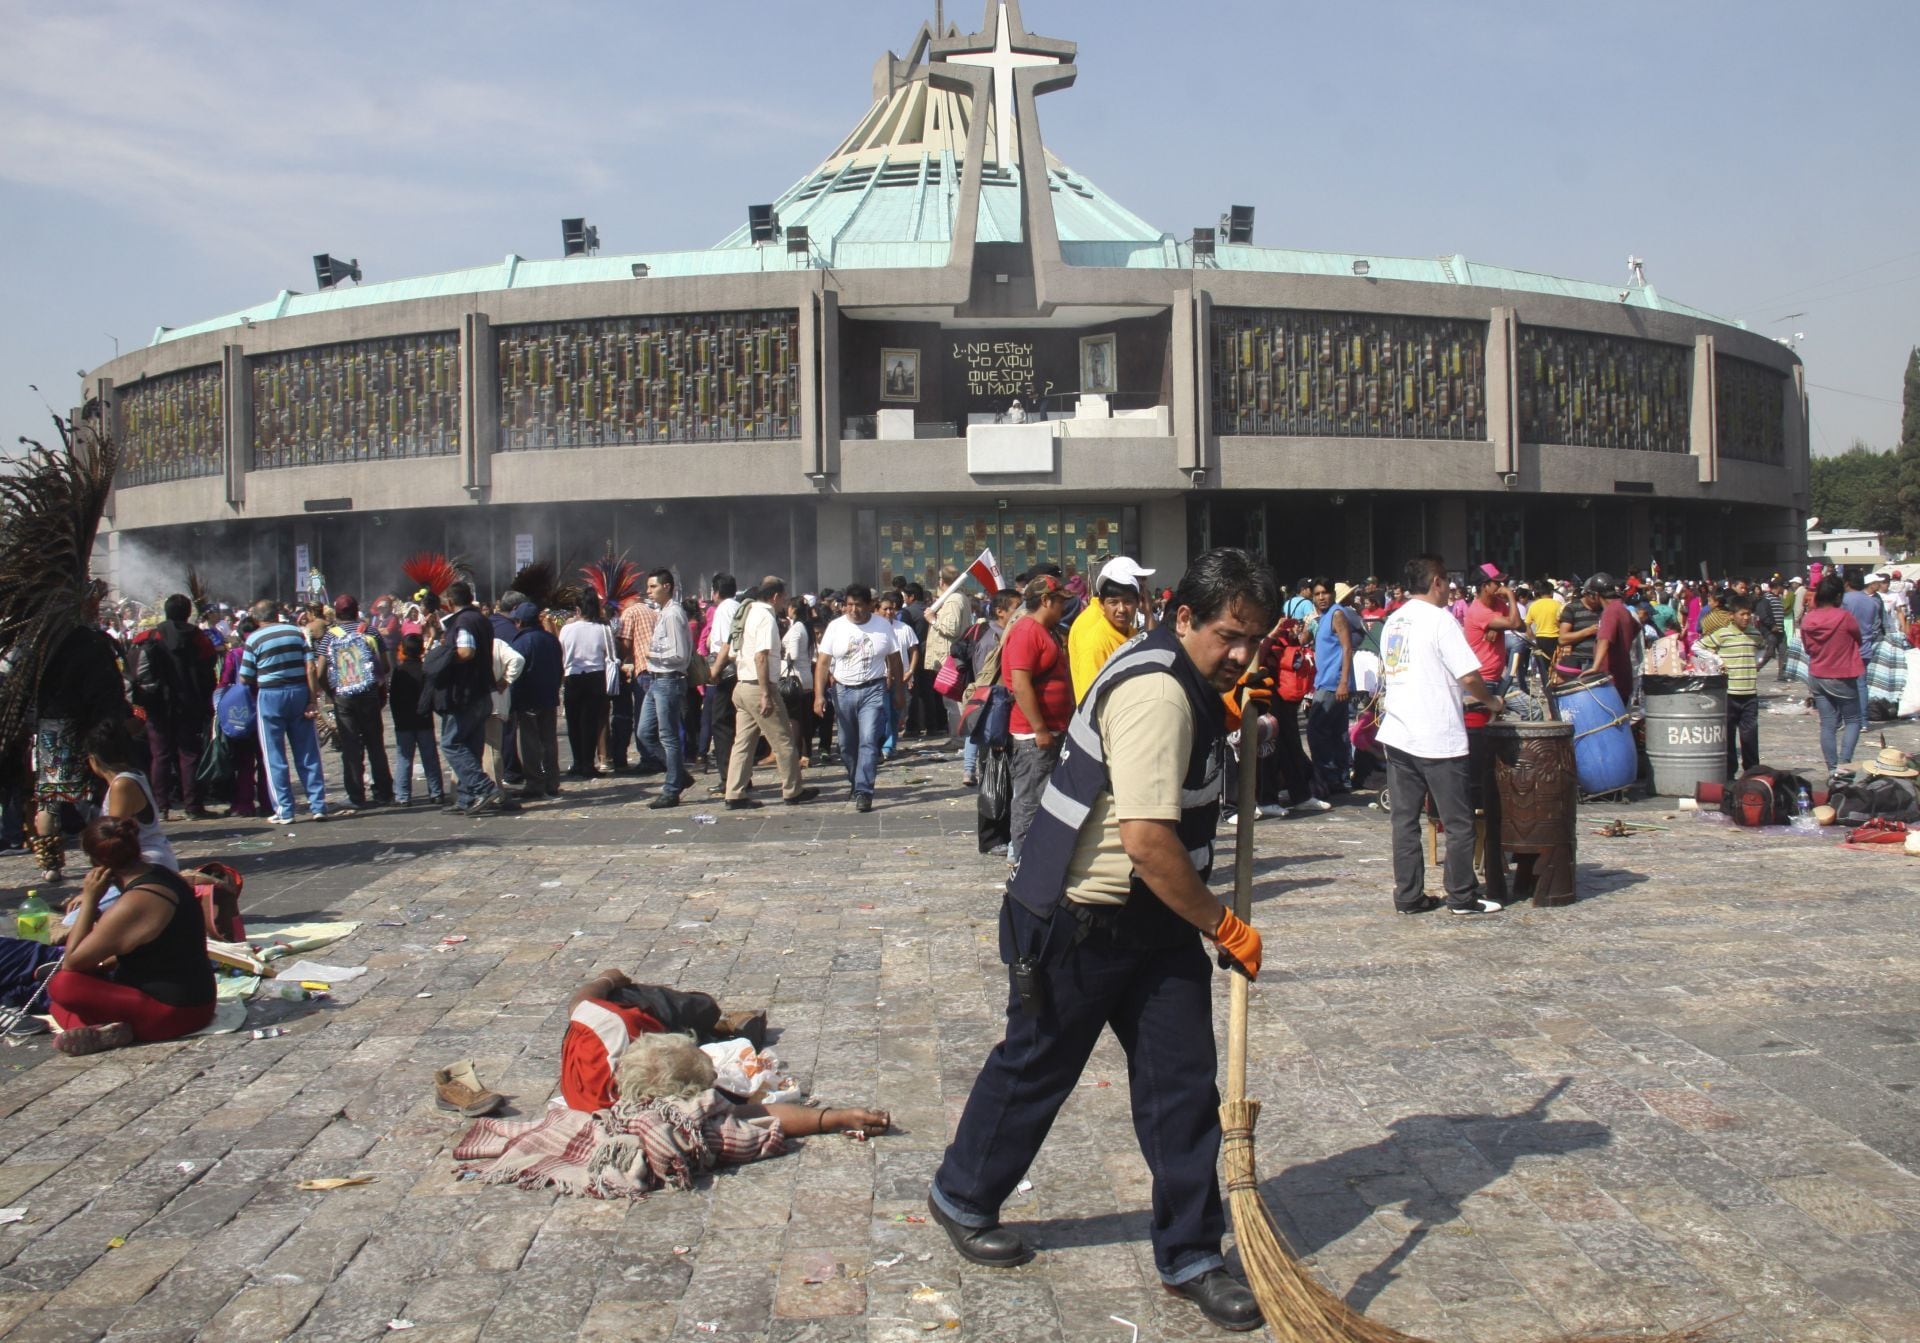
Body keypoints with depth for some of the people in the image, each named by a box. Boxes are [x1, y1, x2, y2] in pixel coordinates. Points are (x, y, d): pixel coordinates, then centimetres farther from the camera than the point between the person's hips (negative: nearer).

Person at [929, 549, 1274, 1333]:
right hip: (1076, 923, -9)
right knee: (1037, 1067, 11)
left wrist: (1228, 718, 12)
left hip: (1153, 919, 9)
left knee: (1183, 1081, 7)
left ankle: (1190, 1256, 19)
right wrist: (1221, 925, -20)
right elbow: (1147, 838, -31)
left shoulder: (1185, 680, 7)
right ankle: (962, 1198, 34)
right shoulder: (1157, 691, -25)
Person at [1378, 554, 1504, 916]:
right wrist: (1490, 701, 5)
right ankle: (1463, 896, 10)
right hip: (1438, 737, -7)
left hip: (1397, 734, 7)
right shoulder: (1439, 620, -10)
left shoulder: (1393, 622, 12)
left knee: (1405, 819, 8)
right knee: (1459, 822, 4)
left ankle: (1408, 896, 11)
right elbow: (1469, 675, -15)